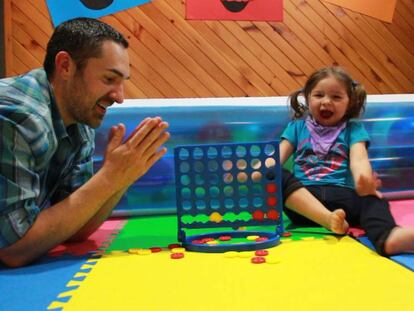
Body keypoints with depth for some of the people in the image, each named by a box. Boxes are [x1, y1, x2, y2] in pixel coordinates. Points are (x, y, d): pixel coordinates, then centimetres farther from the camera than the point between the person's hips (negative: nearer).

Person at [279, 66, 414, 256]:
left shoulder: (353, 128, 16)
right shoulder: (297, 126, 20)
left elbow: (358, 158, -3)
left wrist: (364, 179, -29)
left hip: (342, 195, -1)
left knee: (373, 198, -32)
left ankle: (388, 238, -65)